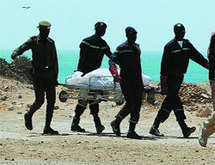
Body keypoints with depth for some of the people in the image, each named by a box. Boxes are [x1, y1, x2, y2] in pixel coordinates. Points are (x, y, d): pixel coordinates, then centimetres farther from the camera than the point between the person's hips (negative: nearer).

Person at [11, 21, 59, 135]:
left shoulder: (51, 43, 13)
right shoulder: (33, 42, 1)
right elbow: (22, 48, -11)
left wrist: (55, 77, 13)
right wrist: (15, 53, -35)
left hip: (49, 75, 4)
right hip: (38, 75, -4)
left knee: (51, 100, -3)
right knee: (39, 100, -10)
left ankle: (47, 127, 2)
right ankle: (29, 115, 20)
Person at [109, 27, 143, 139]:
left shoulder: (137, 47, 16)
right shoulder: (122, 48, -5)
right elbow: (112, 60, -10)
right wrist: (115, 74, -26)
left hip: (136, 80, 7)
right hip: (126, 80, -7)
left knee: (137, 105, 1)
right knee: (130, 104, -13)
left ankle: (131, 131, 4)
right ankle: (116, 123, 9)